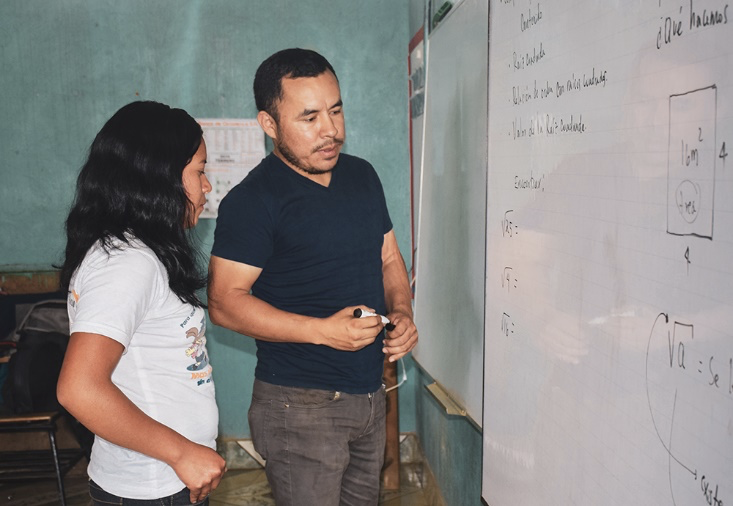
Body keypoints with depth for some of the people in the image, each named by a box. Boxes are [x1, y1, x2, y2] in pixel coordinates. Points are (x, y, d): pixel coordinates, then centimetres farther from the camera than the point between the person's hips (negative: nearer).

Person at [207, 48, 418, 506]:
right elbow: (225, 301, -17)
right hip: (301, 404, -6)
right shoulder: (252, 200, -13)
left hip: (371, 394, 7)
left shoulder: (363, 176, 8)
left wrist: (402, 311, -4)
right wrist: (323, 330, -24)